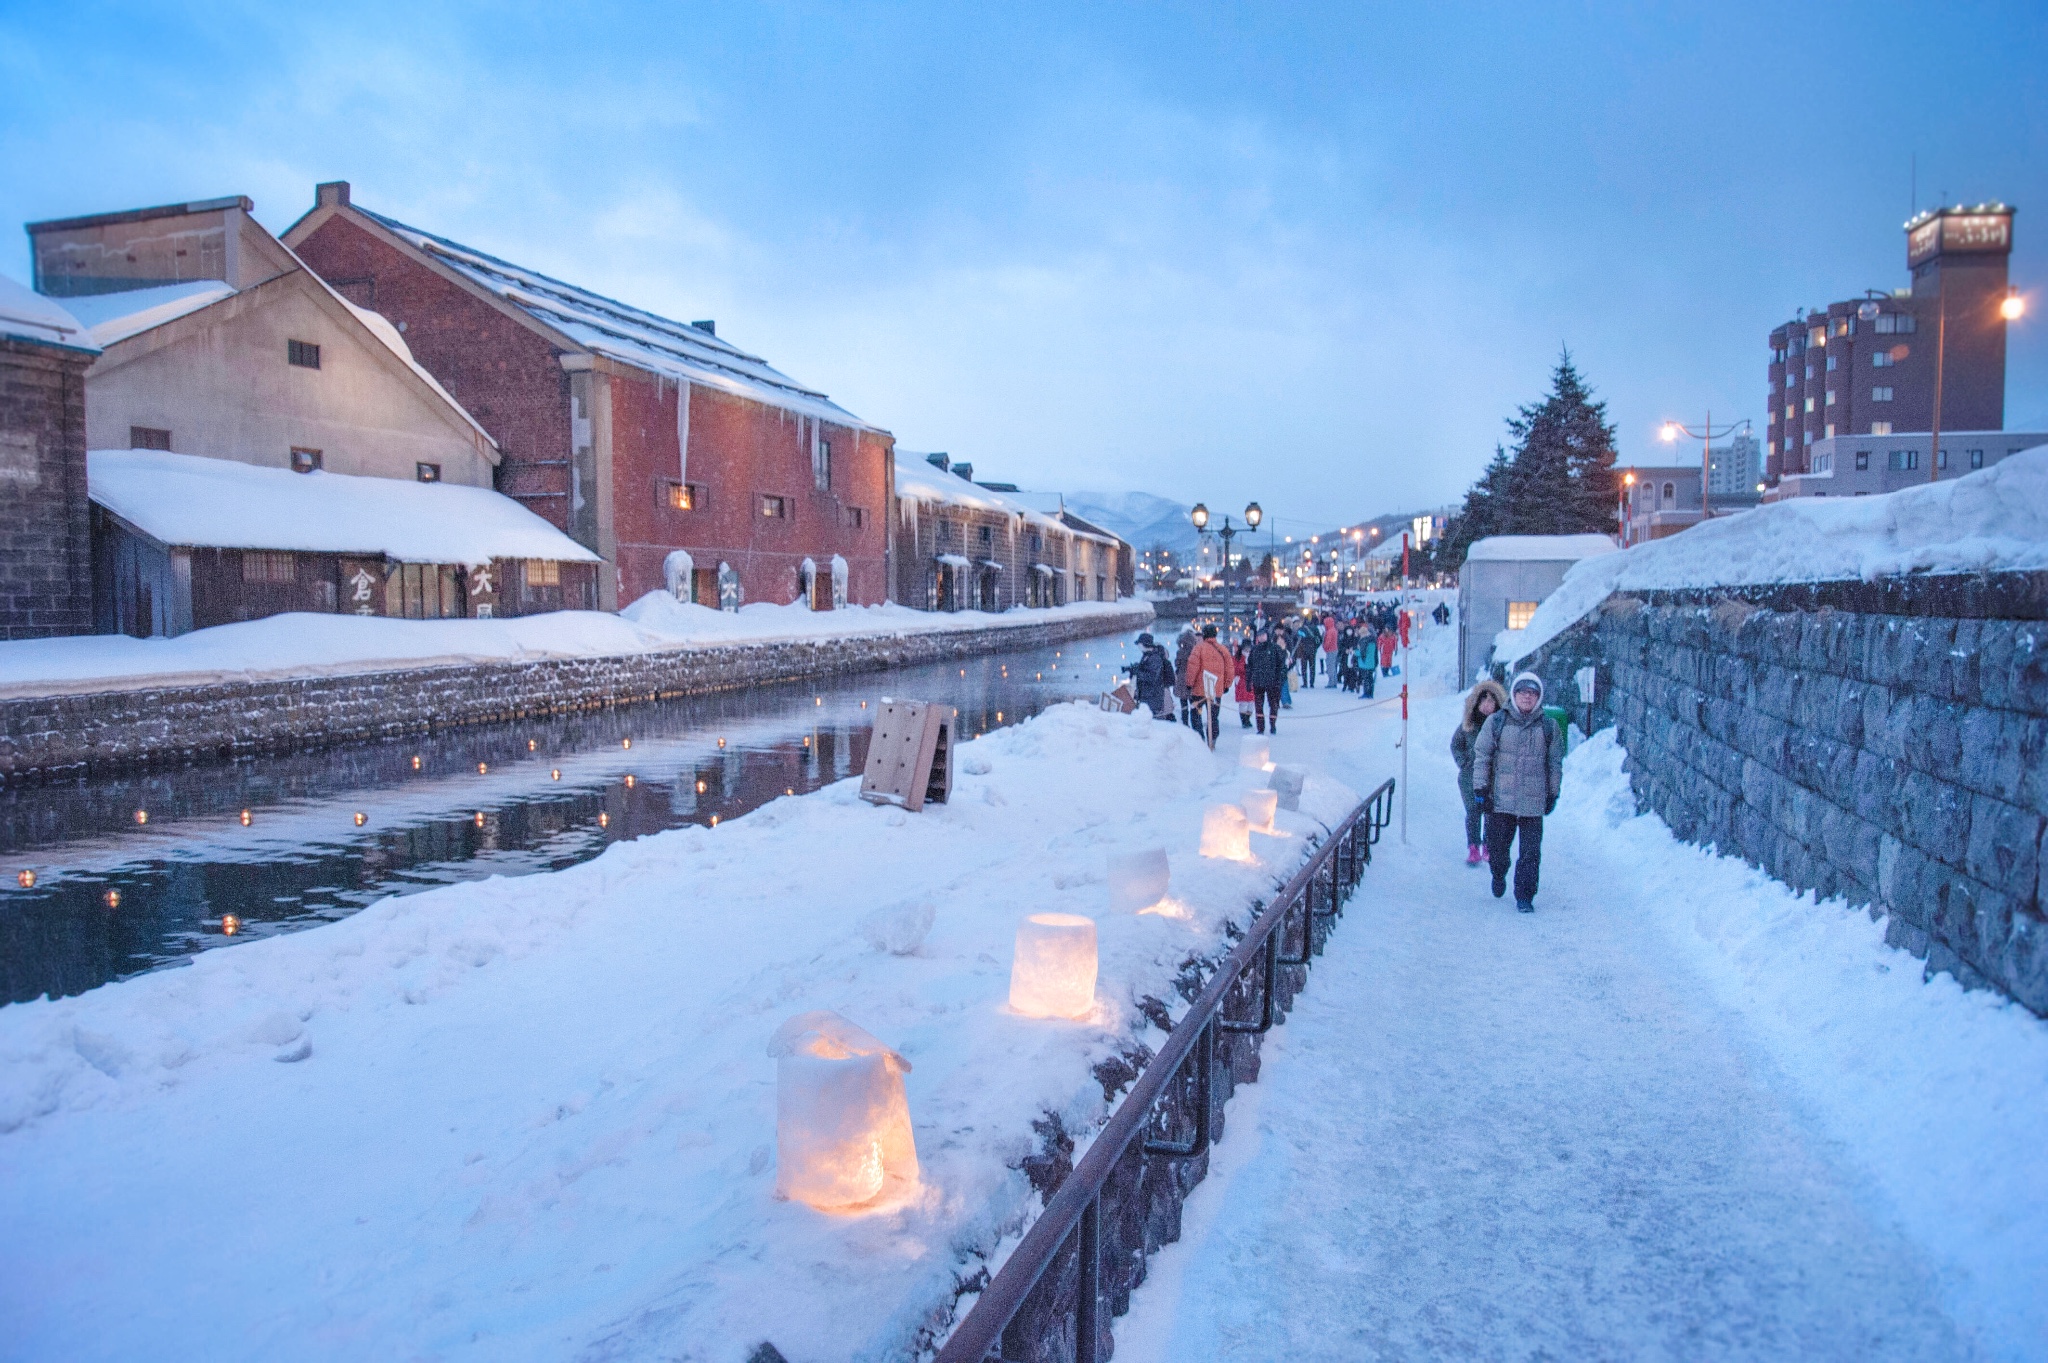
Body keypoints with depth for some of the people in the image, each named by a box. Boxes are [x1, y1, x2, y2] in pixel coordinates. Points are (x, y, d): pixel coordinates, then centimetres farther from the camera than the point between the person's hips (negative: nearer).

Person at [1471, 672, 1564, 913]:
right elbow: (1481, 756, 2)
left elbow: (1555, 763, 12)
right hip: (1500, 800, 0)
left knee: (1531, 853, -1)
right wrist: (1481, 789, -2)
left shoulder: (1548, 727, 4)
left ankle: (1524, 897, 10)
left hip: (1533, 802, 0)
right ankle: (1499, 875, 41)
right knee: (1496, 847, 11)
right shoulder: (1496, 722, 0)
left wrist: (1553, 794, 12)